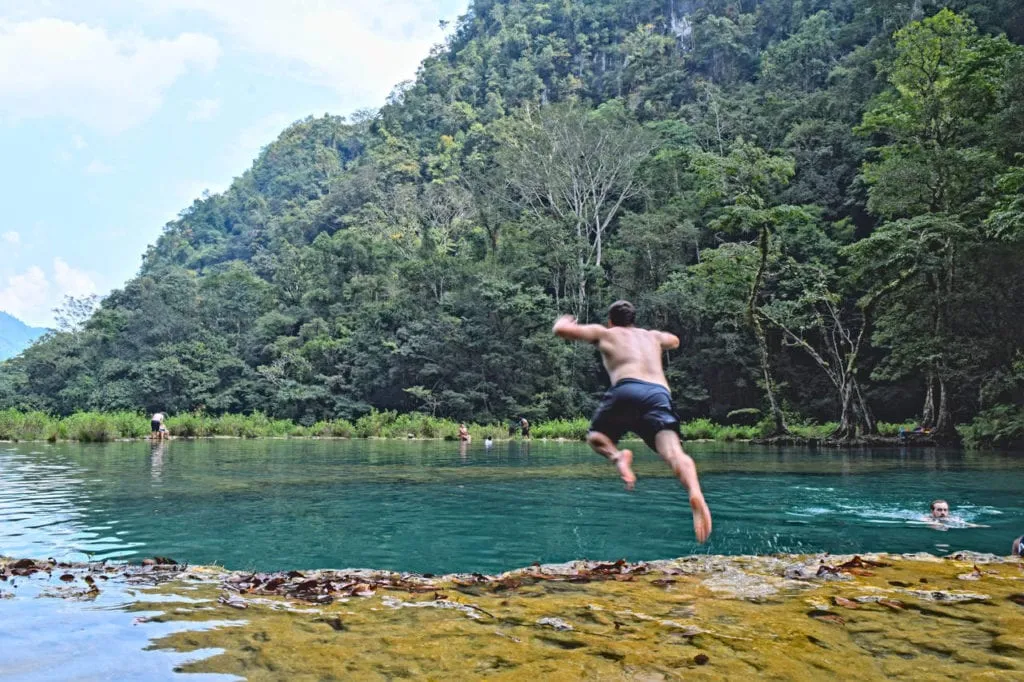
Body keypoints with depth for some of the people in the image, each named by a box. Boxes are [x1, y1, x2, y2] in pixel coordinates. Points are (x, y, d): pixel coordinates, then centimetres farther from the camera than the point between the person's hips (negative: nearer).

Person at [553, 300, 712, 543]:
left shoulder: (604, 333, 29)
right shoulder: (652, 335, 38)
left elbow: (560, 330, 30)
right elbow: (674, 341, 61)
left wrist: (564, 321, 53)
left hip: (627, 389, -2)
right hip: (660, 394, 2)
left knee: (595, 436, 22)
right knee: (674, 452, -18)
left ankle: (617, 455, -13)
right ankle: (695, 492, -51)